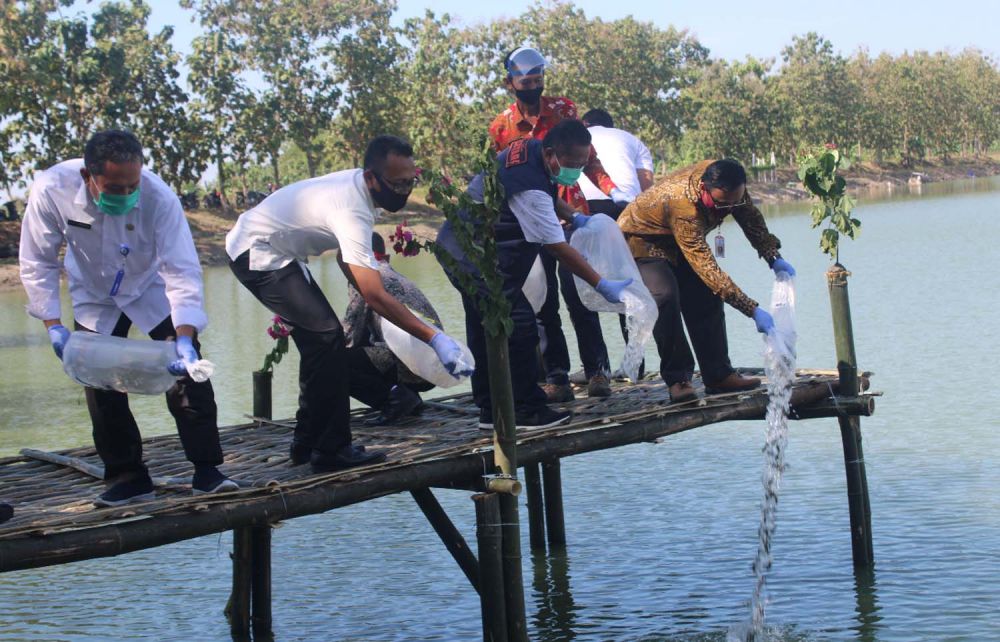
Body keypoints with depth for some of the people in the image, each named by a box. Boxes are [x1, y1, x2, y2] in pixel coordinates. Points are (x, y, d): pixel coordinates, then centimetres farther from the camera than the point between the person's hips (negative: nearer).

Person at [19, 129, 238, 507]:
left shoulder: (159, 197, -35)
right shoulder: (51, 191, -31)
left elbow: (182, 270, -34)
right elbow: (38, 263, -17)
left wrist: (185, 337, -45)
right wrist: (53, 325, -22)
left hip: (151, 290, -1)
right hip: (94, 298, 2)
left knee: (187, 370, -13)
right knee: (101, 389, 0)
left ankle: (206, 471, -8)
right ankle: (127, 477, 13)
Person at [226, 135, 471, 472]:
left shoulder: (356, 186, -2)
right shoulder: (352, 211, -31)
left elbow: (346, 259, 12)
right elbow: (374, 295, -35)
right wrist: (435, 338, -36)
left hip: (273, 252, 10)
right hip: (257, 257, -10)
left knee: (318, 339, 12)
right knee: (326, 335, -17)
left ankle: (307, 443, 18)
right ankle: (332, 449, -13)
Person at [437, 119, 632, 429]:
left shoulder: (530, 147, 0)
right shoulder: (530, 190, -28)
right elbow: (560, 249, -23)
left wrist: (573, 217, 16)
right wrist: (602, 285, -18)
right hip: (475, 258, -11)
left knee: (484, 330, 14)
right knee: (519, 326, -9)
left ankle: (490, 410, 20)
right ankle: (528, 410, -2)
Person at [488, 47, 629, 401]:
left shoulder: (564, 109, 2)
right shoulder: (500, 127, 3)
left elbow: (587, 158, 5)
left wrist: (611, 189, -10)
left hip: (570, 215, -1)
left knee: (579, 295, -6)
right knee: (544, 303, 3)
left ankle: (597, 370, 0)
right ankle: (556, 376, 8)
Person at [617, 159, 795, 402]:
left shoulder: (726, 183, -22)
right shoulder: (684, 208, -43)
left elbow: (751, 217, -2)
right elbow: (708, 269, -43)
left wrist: (774, 257, -10)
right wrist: (753, 311, -44)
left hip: (678, 242, 8)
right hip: (642, 240, -8)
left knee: (706, 298, -3)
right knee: (665, 296, -27)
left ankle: (718, 375, 3)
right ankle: (677, 379, -18)